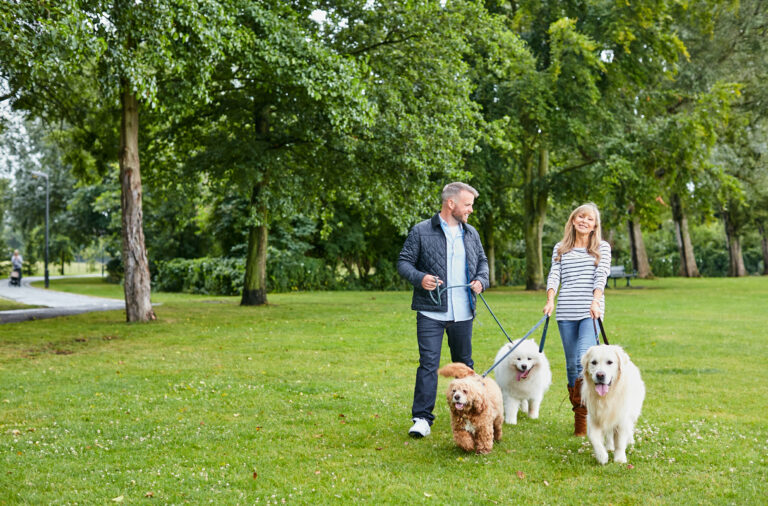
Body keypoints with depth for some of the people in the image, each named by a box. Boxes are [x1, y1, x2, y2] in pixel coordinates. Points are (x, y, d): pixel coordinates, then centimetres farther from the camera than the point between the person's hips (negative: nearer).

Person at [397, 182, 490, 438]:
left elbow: (482, 261, 23)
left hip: (463, 313, 5)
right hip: (431, 312, -5)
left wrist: (481, 280, 3)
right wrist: (419, 278, -19)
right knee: (428, 363, -8)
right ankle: (422, 418, -3)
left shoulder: (471, 233, 13)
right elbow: (404, 261, -1)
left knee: (464, 363, 15)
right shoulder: (421, 231, -3)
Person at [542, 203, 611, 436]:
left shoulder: (602, 248, 10)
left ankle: (583, 417, -14)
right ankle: (578, 412, 15)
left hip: (591, 311, -3)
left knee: (584, 359, -18)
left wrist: (595, 302, -18)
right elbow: (554, 275, 5)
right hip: (566, 312, 3)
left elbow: (601, 276, -3)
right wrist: (550, 300, -11)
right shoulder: (560, 249, 16)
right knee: (571, 364, 6)